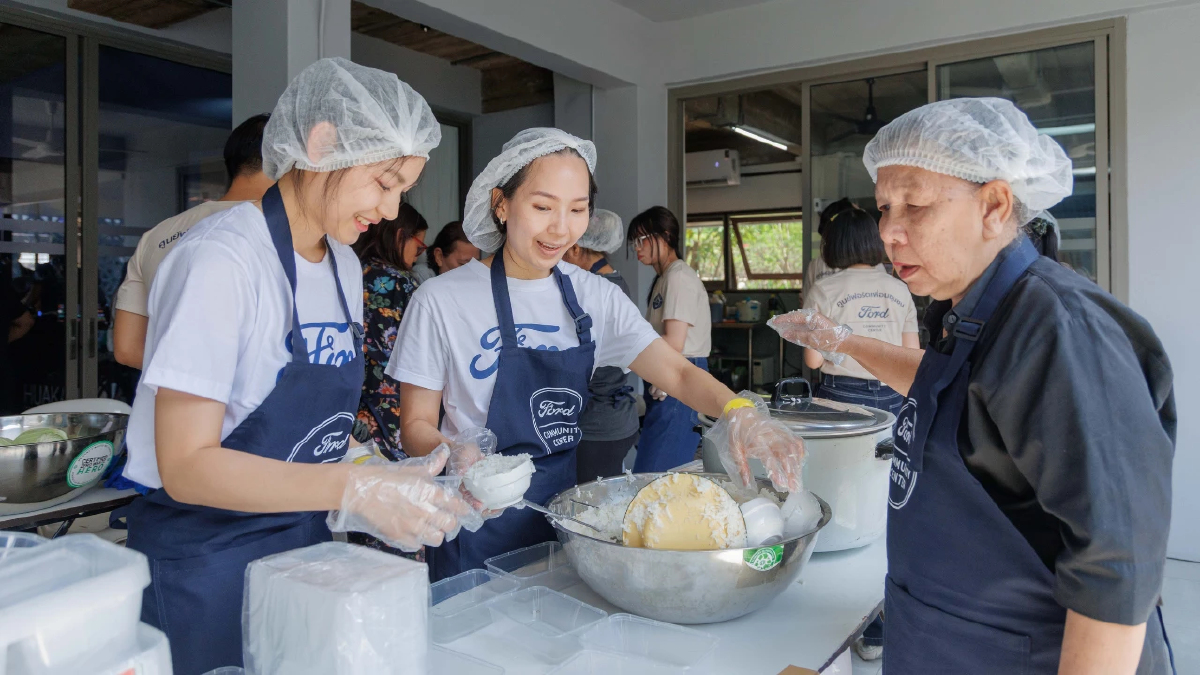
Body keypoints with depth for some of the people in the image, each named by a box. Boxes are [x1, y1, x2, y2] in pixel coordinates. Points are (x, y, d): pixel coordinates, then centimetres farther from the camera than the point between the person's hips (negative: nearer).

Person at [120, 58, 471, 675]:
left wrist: (394, 483, -4)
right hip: (202, 560, -7)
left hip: (303, 537, 7)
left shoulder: (344, 264, 4)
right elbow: (187, 466, -23)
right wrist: (355, 489, -29)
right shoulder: (222, 258, -20)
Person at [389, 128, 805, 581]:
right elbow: (416, 425, -7)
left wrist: (739, 412, -26)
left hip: (564, 511, 4)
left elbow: (677, 372, -6)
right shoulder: (442, 301, -12)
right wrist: (454, 455, -29)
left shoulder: (596, 297, 0)